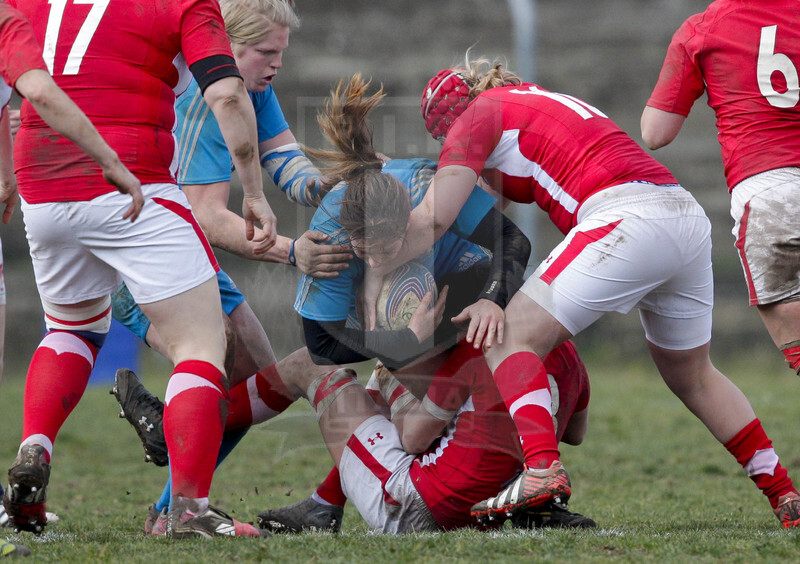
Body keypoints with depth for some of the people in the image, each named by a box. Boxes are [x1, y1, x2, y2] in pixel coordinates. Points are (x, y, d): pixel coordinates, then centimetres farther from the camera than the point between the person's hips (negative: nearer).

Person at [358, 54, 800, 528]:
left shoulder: (475, 116, 7)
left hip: (627, 218, -8)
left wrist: (377, 273, 11)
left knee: (514, 339, -6)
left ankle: (542, 468, -26)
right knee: (693, 376, 24)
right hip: (690, 217, 8)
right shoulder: (548, 102, 33)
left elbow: (433, 217, 0)